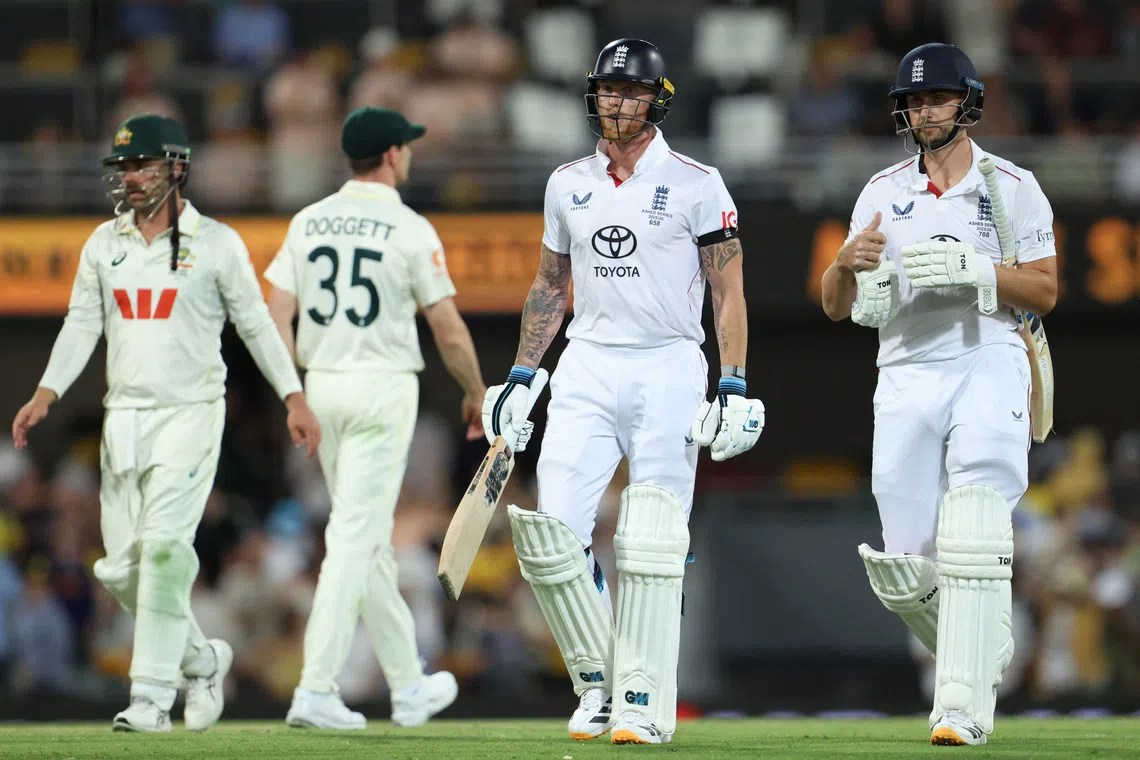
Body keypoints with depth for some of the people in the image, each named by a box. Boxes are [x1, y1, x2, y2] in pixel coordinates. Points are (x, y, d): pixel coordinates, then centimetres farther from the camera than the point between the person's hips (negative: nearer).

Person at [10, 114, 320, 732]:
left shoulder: (216, 243, 0)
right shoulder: (104, 243, 11)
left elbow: (255, 324, 2)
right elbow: (82, 324, 10)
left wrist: (294, 398, -4)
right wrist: (46, 393, -2)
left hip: (190, 414, -5)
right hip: (123, 419, 5)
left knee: (164, 545, -18)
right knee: (121, 566, 1)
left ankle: (152, 695, -15)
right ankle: (201, 659, 23)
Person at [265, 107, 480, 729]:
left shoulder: (308, 222, 6)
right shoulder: (410, 230, -8)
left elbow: (277, 319, 2)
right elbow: (449, 332, -7)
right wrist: (476, 394, 8)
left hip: (323, 384, 6)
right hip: (383, 388, -6)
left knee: (368, 538, 14)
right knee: (356, 539, -7)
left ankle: (408, 686, 22)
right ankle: (316, 690, -13)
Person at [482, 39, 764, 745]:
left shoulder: (695, 184, -2)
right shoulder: (568, 184, 11)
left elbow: (729, 292, -2)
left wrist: (734, 388, -10)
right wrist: (521, 378, 14)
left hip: (668, 369, -4)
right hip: (586, 369, 4)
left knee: (652, 546, -6)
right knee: (548, 534, -7)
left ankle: (645, 704, -1)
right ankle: (598, 683, 8)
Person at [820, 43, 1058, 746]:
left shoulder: (1014, 188, 4)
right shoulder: (883, 193, 10)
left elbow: (1045, 294, 1)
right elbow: (836, 308, 8)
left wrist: (977, 270, -15)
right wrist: (847, 264, -15)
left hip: (989, 365, -3)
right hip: (907, 377, 3)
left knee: (970, 543, -20)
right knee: (903, 575, -1)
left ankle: (965, 706, -21)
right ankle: (987, 649, 26)